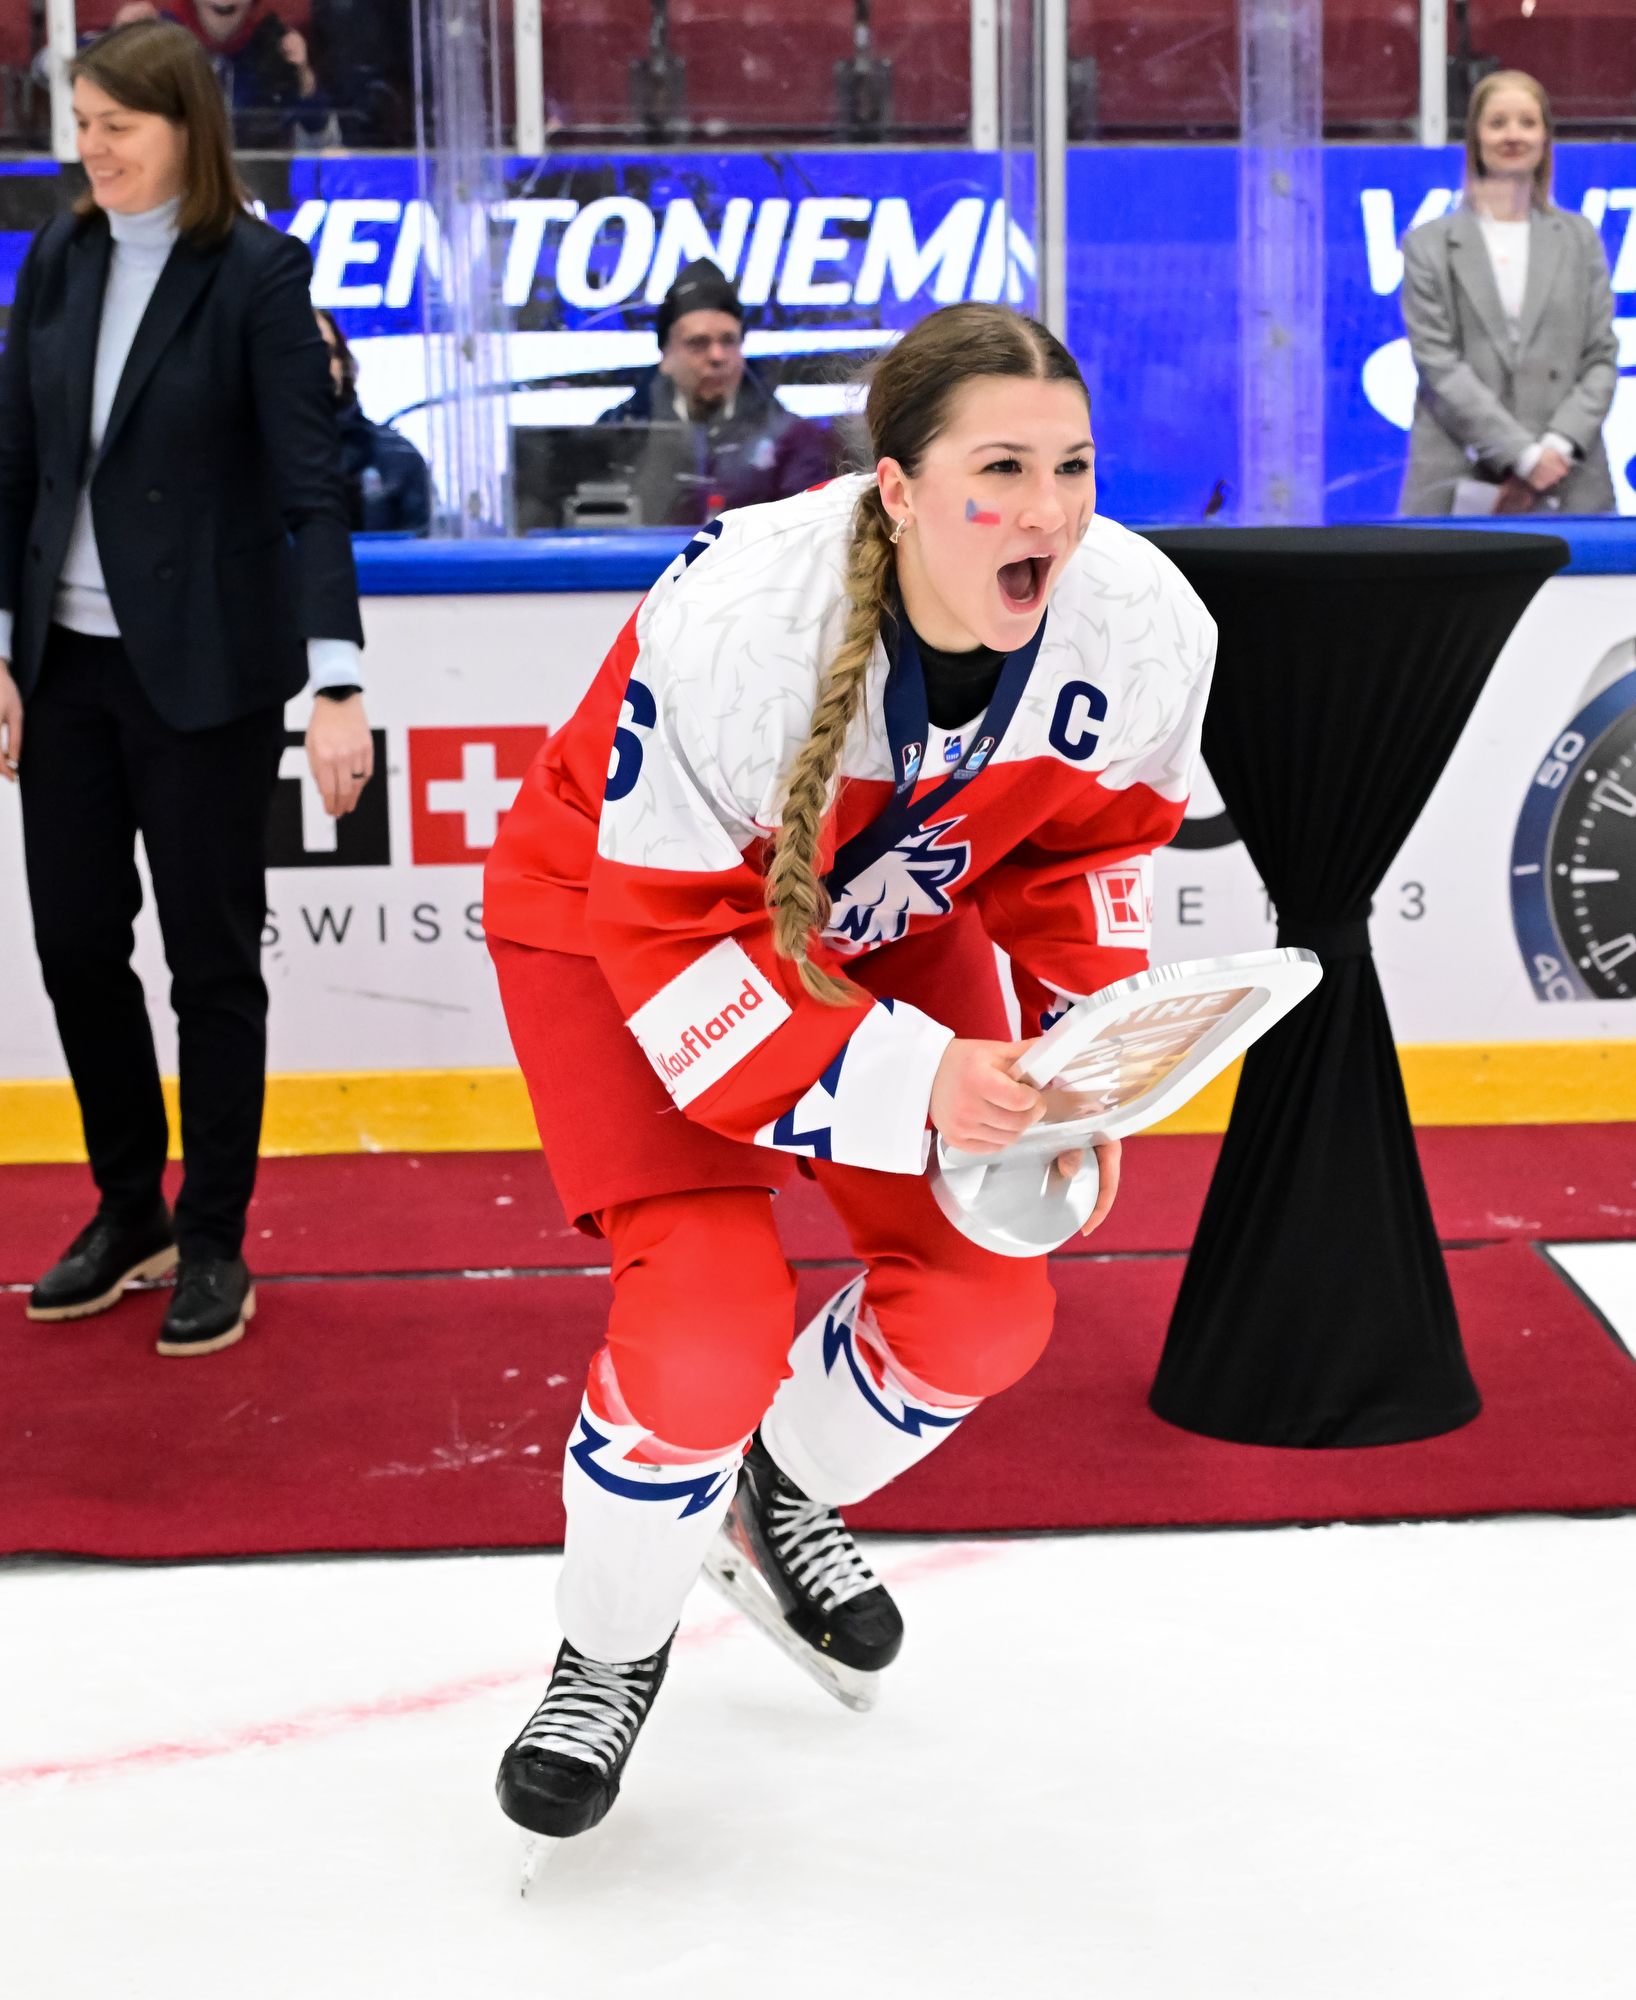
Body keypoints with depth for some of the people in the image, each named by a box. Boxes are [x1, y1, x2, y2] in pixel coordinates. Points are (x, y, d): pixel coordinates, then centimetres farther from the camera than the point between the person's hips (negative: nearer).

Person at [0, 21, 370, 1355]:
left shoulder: (258, 270, -10)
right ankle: (130, 1214, 29)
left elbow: (310, 483, -15)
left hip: (206, 669, -5)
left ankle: (215, 1246, 19)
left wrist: (337, 684, -23)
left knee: (211, 957, 5)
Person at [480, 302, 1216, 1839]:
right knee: (710, 1324, -19)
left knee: (983, 1304, 0)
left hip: (891, 923, 5)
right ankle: (610, 1648, 11)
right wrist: (911, 1083, -36)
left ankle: (782, 1490, 33)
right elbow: (677, 939, -30)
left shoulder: (1144, 630, -23)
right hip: (617, 915, -5)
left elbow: (1087, 848, -3)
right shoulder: (735, 621, -38)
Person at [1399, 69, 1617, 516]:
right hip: (1461, 486, -2)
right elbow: (1438, 364, -2)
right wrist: (1524, 455, -11)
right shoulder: (1429, 245, 7)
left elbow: (1602, 357, 9)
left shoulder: (1579, 239, 14)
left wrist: (1558, 447, -8)